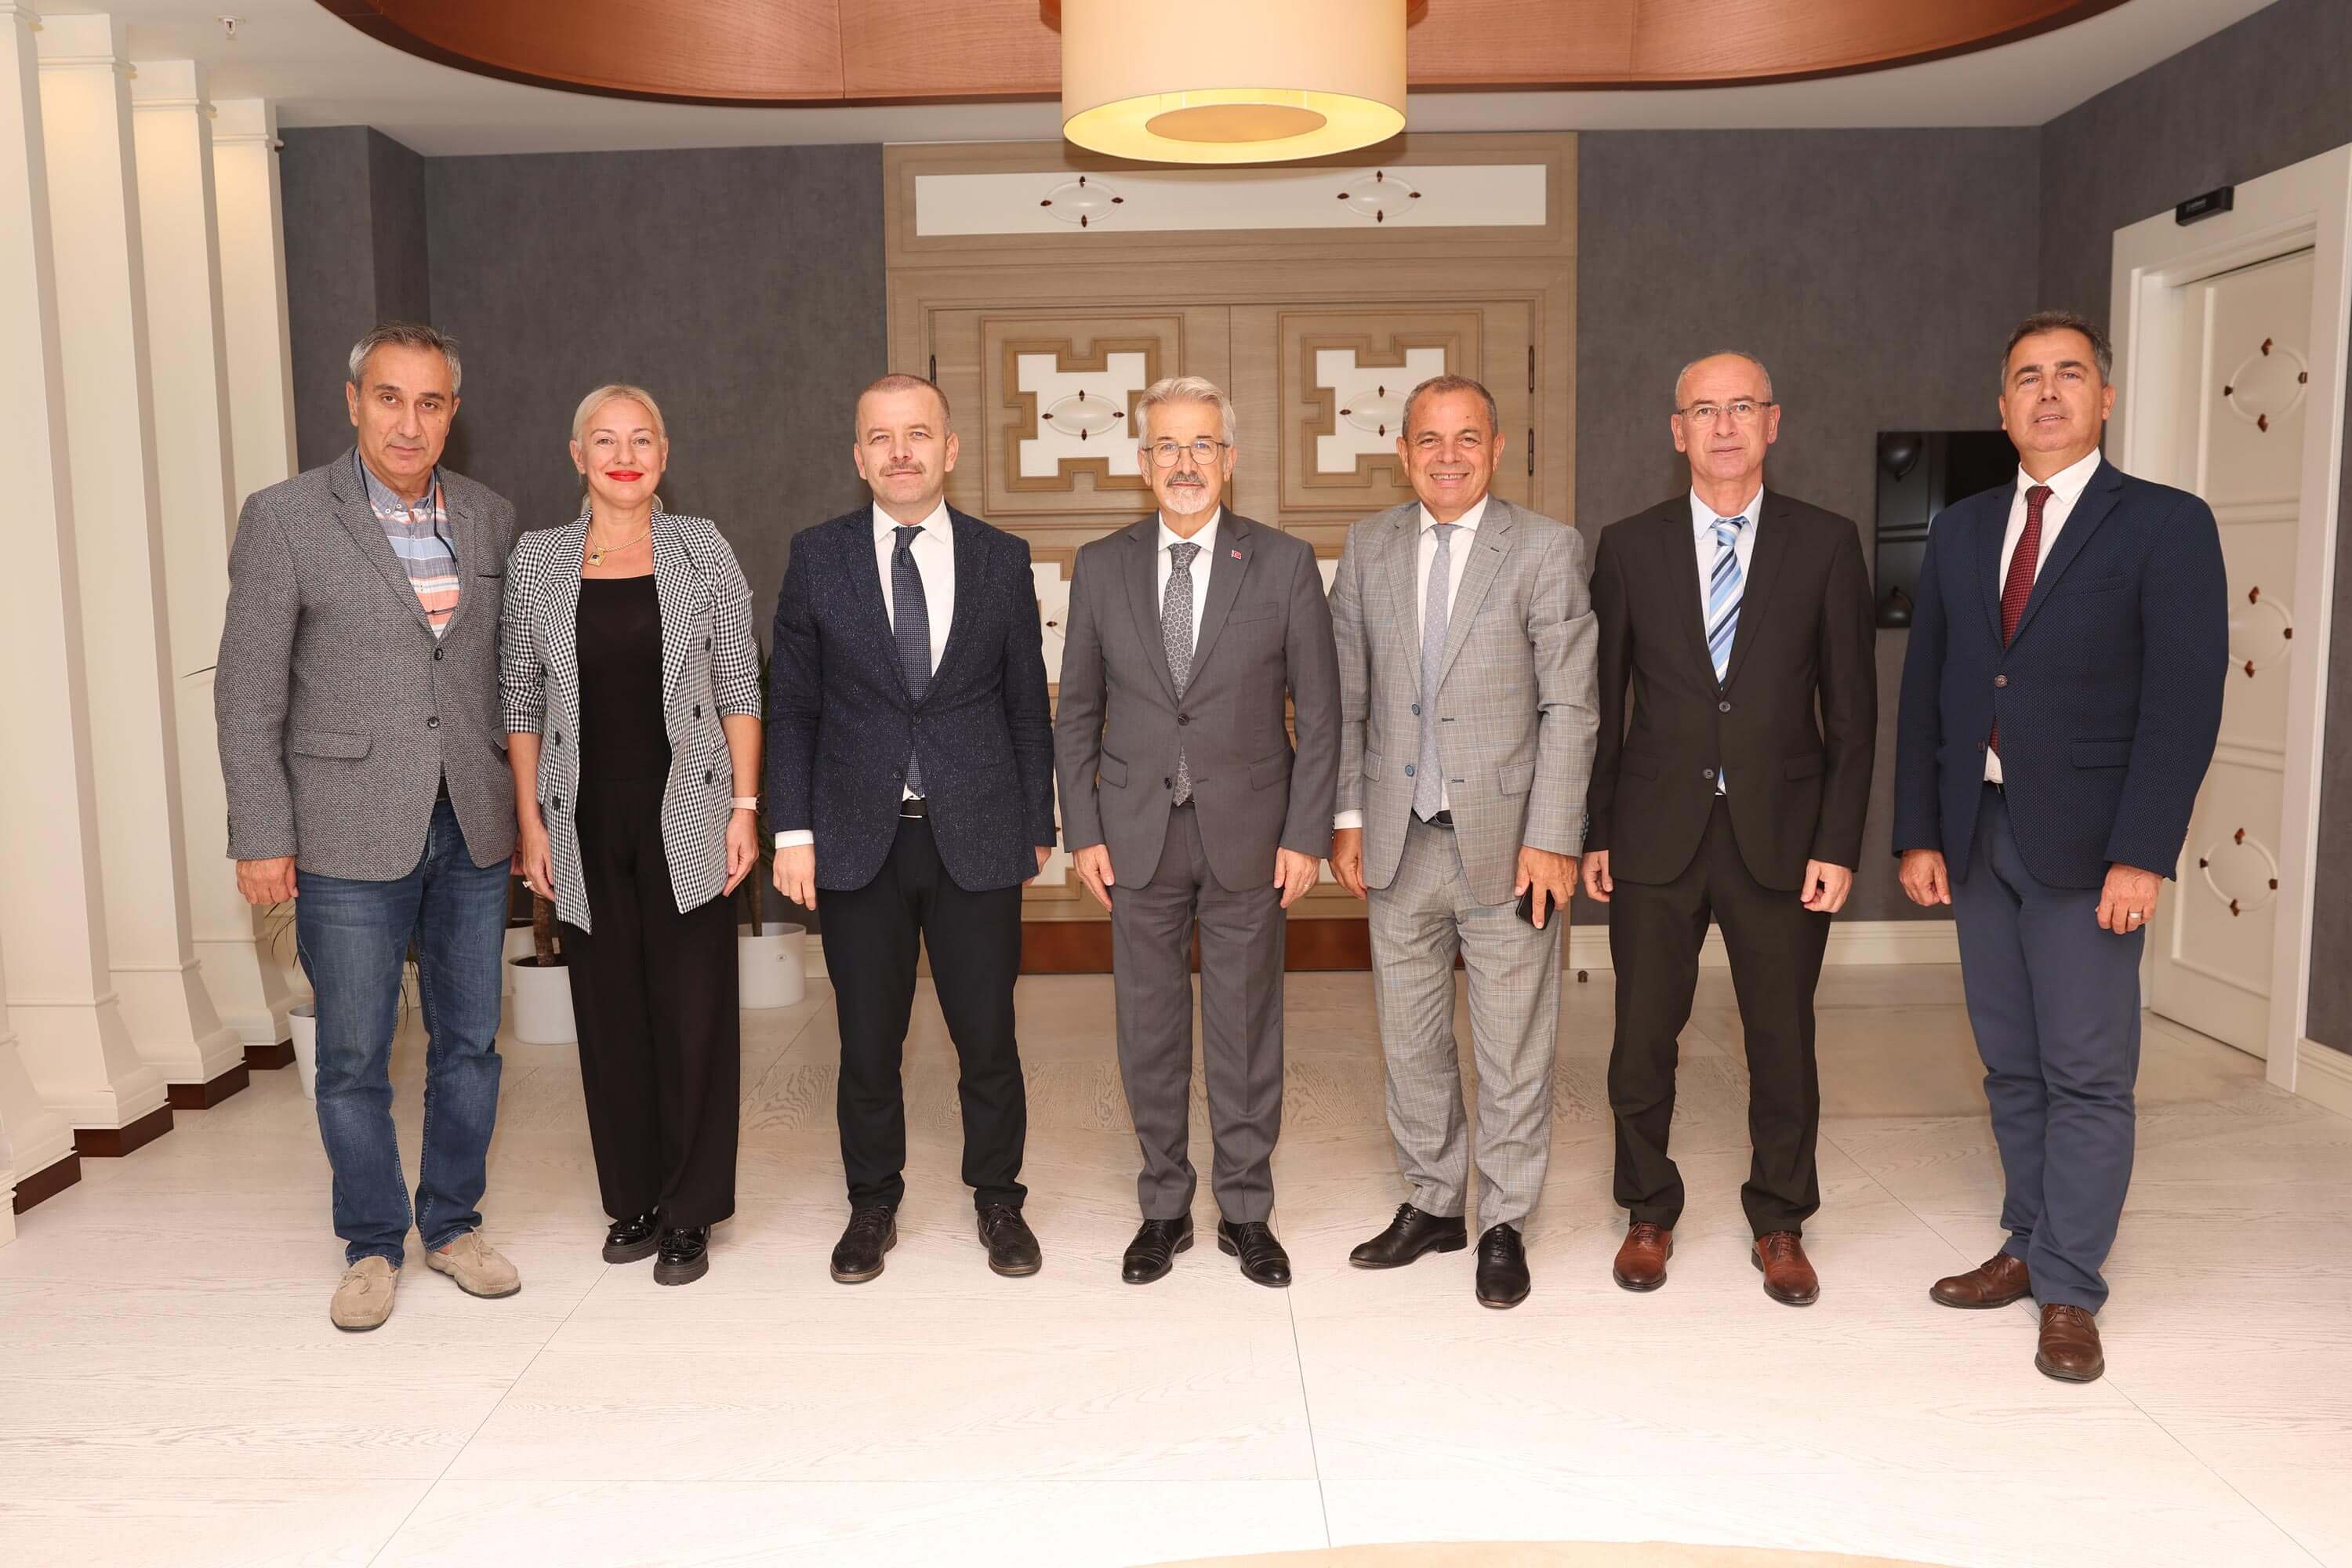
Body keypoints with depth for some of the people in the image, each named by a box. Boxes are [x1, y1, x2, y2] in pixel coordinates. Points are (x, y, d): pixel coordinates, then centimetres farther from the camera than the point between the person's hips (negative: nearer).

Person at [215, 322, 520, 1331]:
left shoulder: (491, 521, 7)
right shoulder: (285, 519, -4)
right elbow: (248, 695, -4)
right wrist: (262, 837, -7)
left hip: (472, 832, 3)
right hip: (350, 837, -3)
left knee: (468, 1043, 11)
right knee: (354, 1057, 6)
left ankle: (453, 1225, 28)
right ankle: (372, 1246, 24)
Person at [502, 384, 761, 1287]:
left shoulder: (702, 550, 2)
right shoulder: (537, 561, 5)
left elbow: (739, 688, 2)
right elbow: (522, 701, 8)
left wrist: (746, 807, -4)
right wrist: (531, 823, 3)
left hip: (686, 818, -1)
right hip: (586, 822, 2)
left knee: (694, 1009, 0)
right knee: (609, 1011, 8)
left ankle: (689, 1211, 14)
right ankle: (633, 1199, 24)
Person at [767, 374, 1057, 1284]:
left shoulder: (1002, 559, 3)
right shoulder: (817, 558, 3)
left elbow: (1027, 705, 6)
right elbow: (791, 706, 4)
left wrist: (1036, 828, 4)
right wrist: (792, 831, -2)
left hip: (977, 838, 0)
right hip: (858, 839, 0)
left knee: (988, 1037, 6)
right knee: (868, 1041, 9)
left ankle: (998, 1200, 26)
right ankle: (873, 1206, 28)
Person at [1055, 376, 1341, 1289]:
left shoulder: (1285, 564, -2)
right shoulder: (1101, 566, 3)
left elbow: (1319, 713, -1)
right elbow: (1076, 713, 7)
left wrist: (1307, 835, -6)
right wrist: (1083, 832, 1)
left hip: (1248, 835, -1)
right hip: (1138, 836, 2)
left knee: (1246, 1031, 8)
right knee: (1150, 1030, 10)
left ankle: (1245, 1211, 23)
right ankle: (1164, 1207, 25)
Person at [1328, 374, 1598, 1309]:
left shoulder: (1547, 550, -4)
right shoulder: (1368, 547, 6)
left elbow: (1570, 707, -8)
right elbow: (1347, 697, 9)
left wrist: (1551, 839, -13)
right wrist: (1347, 816, 4)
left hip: (1504, 841, -3)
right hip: (1399, 844, 4)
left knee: (1513, 1053, 7)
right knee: (1409, 1041, 14)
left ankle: (1504, 1225, 24)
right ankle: (1432, 1205, 32)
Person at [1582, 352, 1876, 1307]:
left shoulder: (1825, 545, 2)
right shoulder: (1630, 546, 4)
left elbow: (1852, 709, 1)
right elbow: (1602, 700, 5)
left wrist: (1839, 843, -5)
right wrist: (1592, 831, 1)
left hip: (1780, 834, 0)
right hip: (1656, 833, 1)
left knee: (1782, 1040, 9)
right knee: (1643, 1039, 7)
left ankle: (1779, 1224, 28)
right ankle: (1649, 1215, 27)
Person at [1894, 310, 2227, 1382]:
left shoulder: (2166, 526, -2)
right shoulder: (1962, 529, 12)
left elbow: (2185, 700, -9)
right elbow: (1924, 688, 10)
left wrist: (2142, 855, -16)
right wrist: (1917, 834, 3)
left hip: (2084, 843, -4)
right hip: (1976, 836, 5)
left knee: (2087, 1073, 0)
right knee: (2011, 1066, 13)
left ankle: (2069, 1291, 12)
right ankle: (2030, 1244, 27)